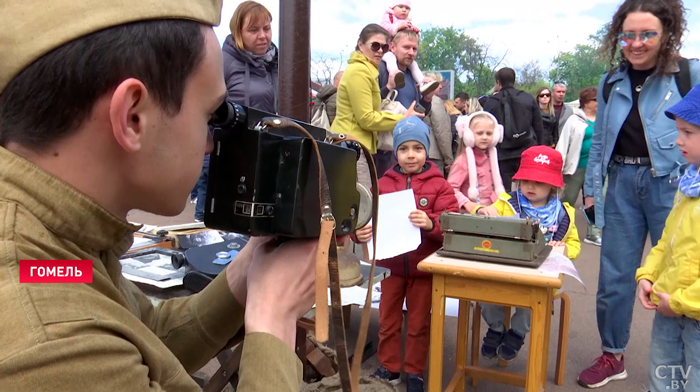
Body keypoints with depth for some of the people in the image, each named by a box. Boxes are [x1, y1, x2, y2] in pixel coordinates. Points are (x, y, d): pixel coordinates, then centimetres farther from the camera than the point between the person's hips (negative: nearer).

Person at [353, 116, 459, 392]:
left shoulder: (439, 185, -6)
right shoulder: (383, 184, 0)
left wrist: (431, 224, -34)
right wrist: (360, 232, -24)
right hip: (390, 264, 2)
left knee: (419, 323, 11)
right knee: (388, 320, 14)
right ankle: (389, 367, 32)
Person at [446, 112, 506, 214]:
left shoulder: (491, 157, 13)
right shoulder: (463, 160, -8)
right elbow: (451, 188, -14)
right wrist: (467, 204, -23)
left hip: (492, 212, 6)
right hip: (469, 214, -6)